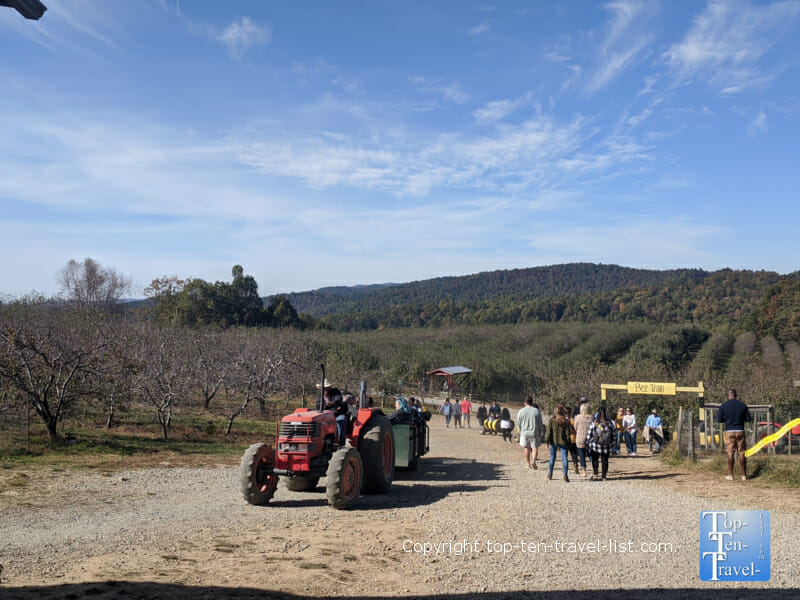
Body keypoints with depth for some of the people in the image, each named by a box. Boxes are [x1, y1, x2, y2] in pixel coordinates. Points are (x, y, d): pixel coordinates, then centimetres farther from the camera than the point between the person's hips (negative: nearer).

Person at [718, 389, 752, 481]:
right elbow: (748, 418, 5)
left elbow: (719, 419, -2)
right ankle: (744, 475, 10)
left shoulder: (723, 406, -4)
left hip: (729, 432, -1)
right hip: (740, 431, 1)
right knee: (742, 453, 7)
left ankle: (730, 475, 5)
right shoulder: (743, 405, 1)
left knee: (730, 453, 4)